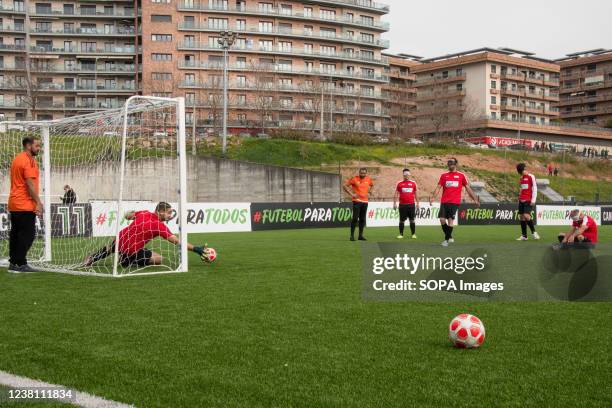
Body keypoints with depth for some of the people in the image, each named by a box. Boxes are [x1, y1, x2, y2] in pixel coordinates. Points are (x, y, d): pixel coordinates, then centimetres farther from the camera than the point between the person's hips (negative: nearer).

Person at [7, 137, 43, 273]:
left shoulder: (17, 159, 18)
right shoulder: (29, 161, -12)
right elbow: (30, 184, -18)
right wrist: (38, 202, -16)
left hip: (14, 204, 10)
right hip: (25, 205, -10)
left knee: (15, 234, 11)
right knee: (27, 234, -6)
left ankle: (13, 263, 15)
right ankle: (20, 264, -6)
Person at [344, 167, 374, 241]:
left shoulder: (368, 179, 7)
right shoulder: (354, 179, -7)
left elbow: (372, 185, 28)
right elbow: (345, 186, -4)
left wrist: (369, 193, 13)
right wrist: (351, 194, -11)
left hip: (365, 201, 5)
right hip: (357, 201, -5)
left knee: (362, 219, 7)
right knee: (355, 218, -8)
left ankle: (360, 235, 14)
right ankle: (352, 235, -2)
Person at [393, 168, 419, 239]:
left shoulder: (413, 183, 8)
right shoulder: (399, 183, 6)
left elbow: (416, 194, 13)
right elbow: (396, 194, 6)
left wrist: (417, 203, 9)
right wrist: (394, 203, -1)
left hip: (411, 204, 0)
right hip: (402, 204, 0)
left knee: (412, 220, 2)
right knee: (402, 220, 2)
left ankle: (413, 234, 10)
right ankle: (401, 234, 10)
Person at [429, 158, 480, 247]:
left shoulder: (461, 175, 7)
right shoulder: (444, 175, 12)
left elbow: (468, 188, 9)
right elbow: (438, 187, 7)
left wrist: (475, 199, 5)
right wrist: (432, 197, -7)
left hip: (455, 202, -3)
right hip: (444, 202, 3)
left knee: (450, 220, -11)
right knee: (442, 219, -4)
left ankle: (447, 239, -1)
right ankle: (449, 237, 15)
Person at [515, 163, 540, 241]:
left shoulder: (531, 177, -4)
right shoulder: (521, 178, 16)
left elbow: (535, 188, -6)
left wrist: (533, 200, -11)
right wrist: (519, 198, 16)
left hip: (529, 200, -7)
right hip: (521, 200, 7)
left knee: (526, 216, -20)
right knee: (521, 217, 2)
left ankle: (534, 232, -5)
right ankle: (524, 235, 6)